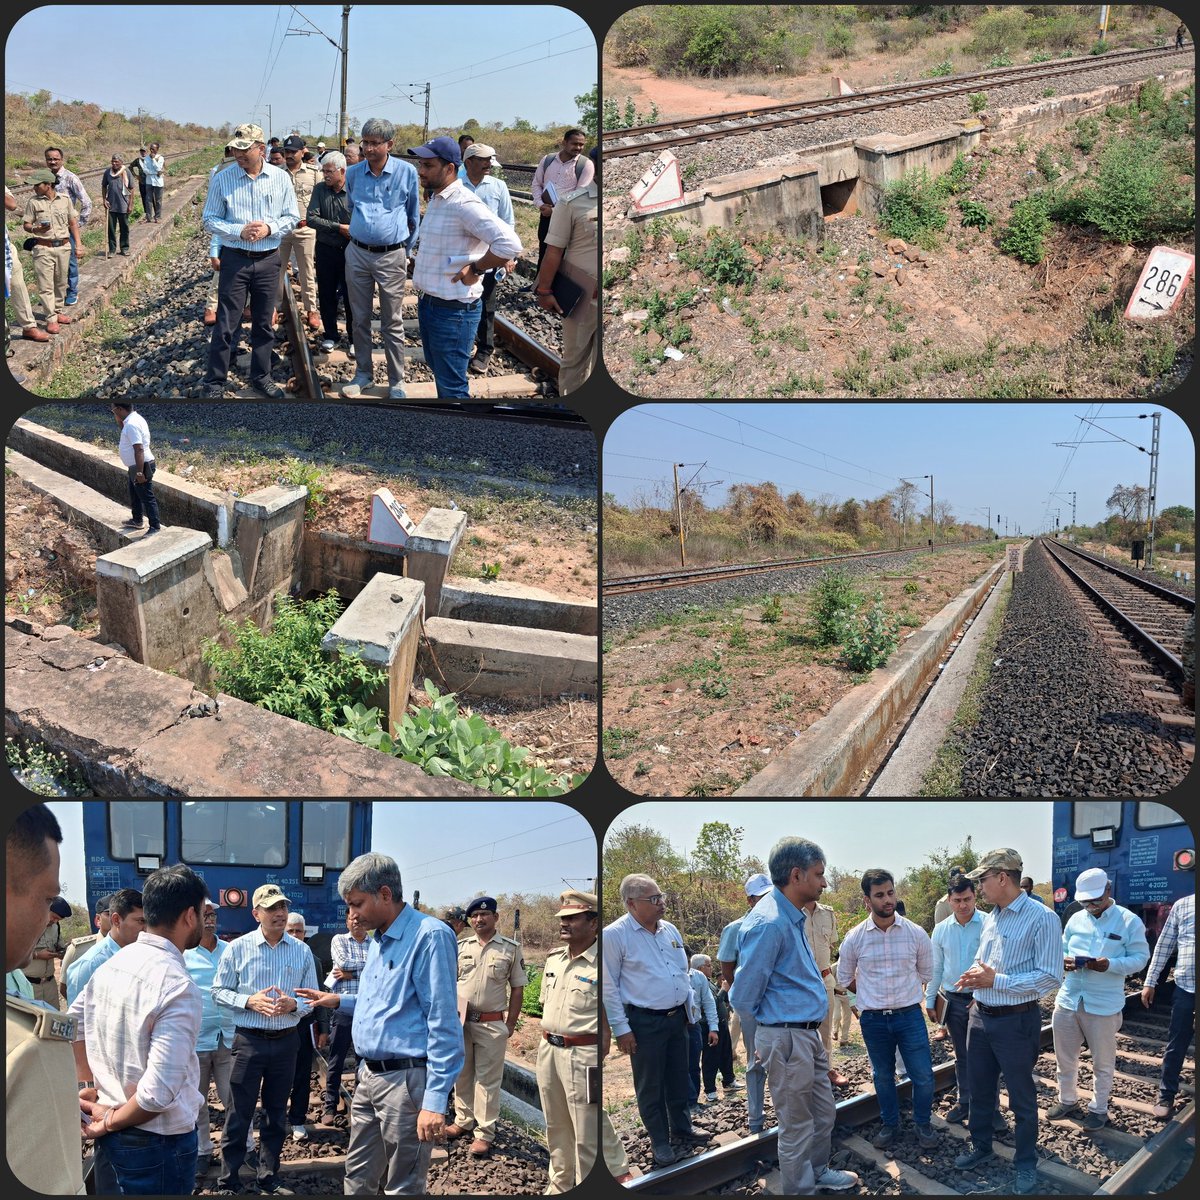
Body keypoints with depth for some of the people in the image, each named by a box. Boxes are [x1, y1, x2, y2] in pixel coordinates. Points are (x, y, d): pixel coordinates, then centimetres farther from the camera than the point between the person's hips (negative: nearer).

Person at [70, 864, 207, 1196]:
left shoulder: (111, 964, 1)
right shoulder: (178, 987, -24)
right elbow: (158, 1093, -28)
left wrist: (87, 1088, 15)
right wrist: (110, 1122, -13)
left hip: (112, 1140, 7)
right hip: (159, 1143, -7)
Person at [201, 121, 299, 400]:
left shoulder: (281, 178, 0)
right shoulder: (222, 179, -5)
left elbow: (292, 217, 5)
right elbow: (210, 220, -2)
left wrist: (270, 228, -14)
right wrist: (239, 232, -18)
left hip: (269, 260, 2)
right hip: (235, 259, -2)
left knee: (263, 324, 13)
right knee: (225, 325, 0)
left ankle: (260, 377, 27)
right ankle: (214, 384, 7)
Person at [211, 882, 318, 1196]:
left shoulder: (302, 951, 2)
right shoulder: (238, 948, -5)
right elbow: (219, 990, -1)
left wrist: (293, 1005, -15)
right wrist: (249, 1001, -17)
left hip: (286, 1042, 3)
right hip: (249, 1040, -3)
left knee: (277, 1114, 13)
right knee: (239, 1113, 1)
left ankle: (268, 1181, 25)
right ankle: (227, 1181, 12)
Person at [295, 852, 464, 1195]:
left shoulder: (430, 936, -17)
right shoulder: (377, 941, 13)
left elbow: (443, 1022, -21)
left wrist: (435, 1101, -23)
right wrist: (338, 1001, 20)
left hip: (406, 1080, -9)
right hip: (369, 1076, 9)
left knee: (403, 1188, 2)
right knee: (358, 1178, 15)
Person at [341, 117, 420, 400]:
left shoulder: (406, 172, -6)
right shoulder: (353, 173, 1)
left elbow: (414, 215, 7)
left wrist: (408, 249, 12)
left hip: (392, 257, -3)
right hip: (357, 253, 3)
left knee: (392, 324, 4)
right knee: (360, 319, 10)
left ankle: (396, 382, 11)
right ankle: (363, 374, 23)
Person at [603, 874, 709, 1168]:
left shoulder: (669, 930, 8)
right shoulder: (615, 935, -13)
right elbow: (609, 986, -12)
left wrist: (690, 1008, 16)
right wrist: (621, 1028, -13)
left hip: (677, 1018, 6)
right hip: (644, 1022, -6)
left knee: (679, 1080, 17)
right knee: (650, 1086, 4)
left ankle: (682, 1129, 34)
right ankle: (660, 1142, 17)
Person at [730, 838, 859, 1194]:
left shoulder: (792, 918, 9)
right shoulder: (769, 923, -23)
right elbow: (743, 996, -19)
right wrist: (763, 1039, -2)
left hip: (808, 1036, 9)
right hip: (787, 1038, -9)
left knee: (823, 1113, 22)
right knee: (797, 1125, 5)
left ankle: (818, 1172, 40)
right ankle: (799, 1190, 19)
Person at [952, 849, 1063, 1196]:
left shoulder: (1042, 918, -17)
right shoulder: (990, 918, 7)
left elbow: (1050, 976, -21)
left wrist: (995, 980, -23)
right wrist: (974, 976, -4)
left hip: (1016, 1021, -7)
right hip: (980, 1017, 7)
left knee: (1022, 1098, 8)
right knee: (979, 1089, 19)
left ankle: (1026, 1164, 23)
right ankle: (980, 1146, 38)